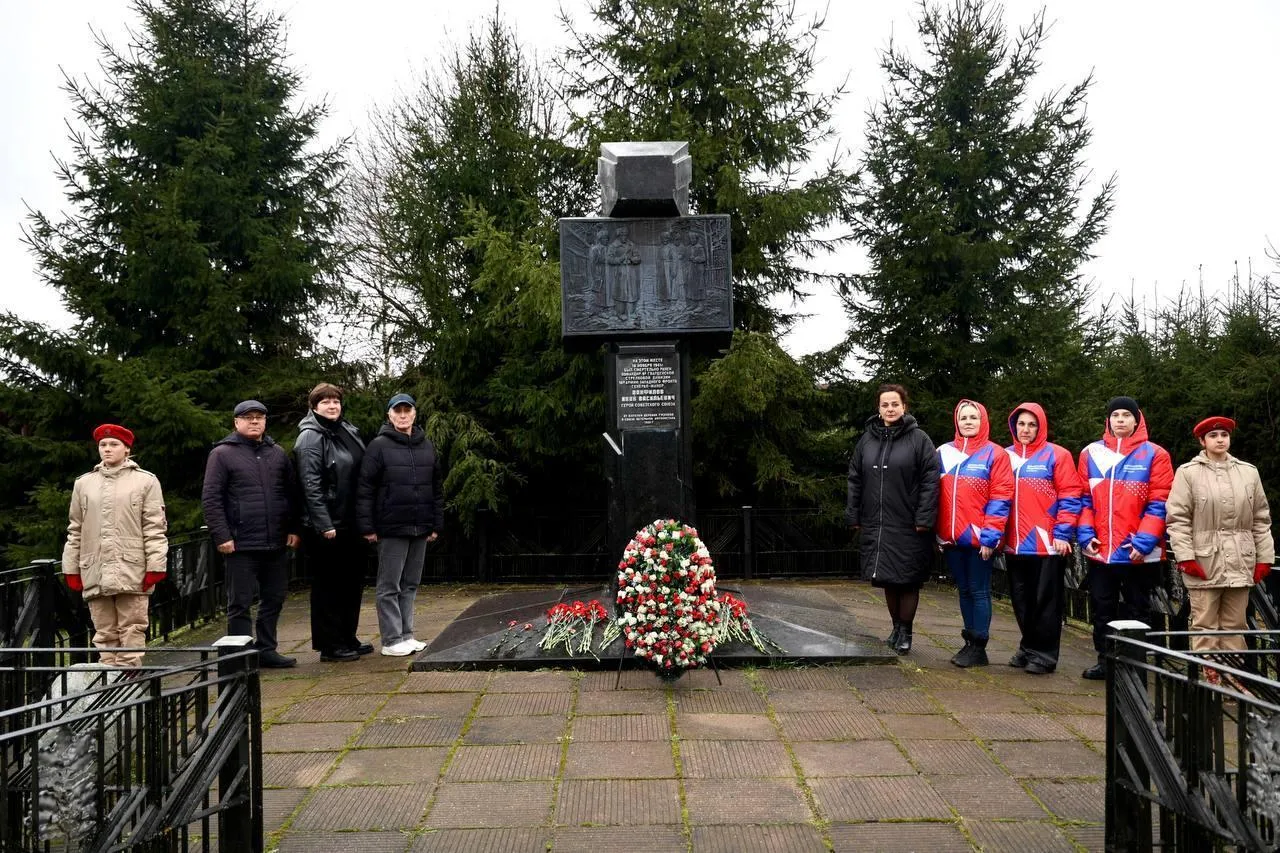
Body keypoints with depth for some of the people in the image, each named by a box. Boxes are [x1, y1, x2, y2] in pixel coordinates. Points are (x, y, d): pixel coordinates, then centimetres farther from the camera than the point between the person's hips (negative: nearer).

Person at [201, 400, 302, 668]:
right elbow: (211, 498, -5)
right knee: (240, 603, 3)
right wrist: (221, 536, -12)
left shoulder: (278, 454, 13)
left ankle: (266, 649, 22)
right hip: (241, 545, -5)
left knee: (274, 600, 11)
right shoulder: (222, 454, -1)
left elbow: (292, 494, 17)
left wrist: (294, 529, 9)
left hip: (277, 544, 5)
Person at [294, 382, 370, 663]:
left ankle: (348, 638, 27)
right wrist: (324, 524, -21)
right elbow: (311, 485, -17)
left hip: (351, 523, 8)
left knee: (352, 583, 16)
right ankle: (329, 645, 9)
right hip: (326, 527, -8)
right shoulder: (310, 438, -10)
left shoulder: (348, 432, 13)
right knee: (327, 587, 1)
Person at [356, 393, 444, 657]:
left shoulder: (427, 446, 12)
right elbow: (365, 489, -7)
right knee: (389, 586, 1)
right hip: (391, 528, -5)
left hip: (420, 528, 5)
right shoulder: (379, 446, -4)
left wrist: (437, 523, 11)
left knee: (410, 585, 12)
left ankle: (406, 635, 20)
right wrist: (367, 526, -11)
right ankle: (392, 640, 6)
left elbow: (437, 487, 15)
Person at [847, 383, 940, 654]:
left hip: (908, 527, -4)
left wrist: (924, 519, -14)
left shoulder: (918, 439, -3)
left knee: (907, 581, 3)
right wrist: (853, 516, 7)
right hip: (875, 526, 4)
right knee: (888, 581, 12)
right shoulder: (867, 439, 10)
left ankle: (905, 631, 17)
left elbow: (930, 480, -9)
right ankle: (896, 627, 28)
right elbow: (855, 480, 12)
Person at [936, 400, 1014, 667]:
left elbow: (1000, 498, -9)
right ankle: (970, 642, 22)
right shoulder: (944, 453, 10)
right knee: (964, 590, 13)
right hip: (951, 538, 5)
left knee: (979, 592, 2)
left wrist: (990, 536, -15)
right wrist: (936, 533, 9)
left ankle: (978, 647, 9)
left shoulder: (994, 454, -4)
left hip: (979, 538, -5)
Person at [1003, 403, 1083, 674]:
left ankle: (1044, 654, 11)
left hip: (1047, 544, -5)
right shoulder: (1006, 456, 11)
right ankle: (1028, 648, 27)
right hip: (1015, 544, 5)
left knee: (1045, 601, 2)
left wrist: (1062, 534, -14)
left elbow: (1070, 498, -7)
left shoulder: (1057, 455, -3)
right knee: (1021, 600, 13)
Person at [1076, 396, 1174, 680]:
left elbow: (1158, 504, -5)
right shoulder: (1091, 453, 8)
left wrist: (1144, 541, -14)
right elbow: (1084, 499, 9)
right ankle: (1104, 660, 22)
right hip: (1099, 550, 3)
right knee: (1102, 608, 11)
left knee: (1137, 610, 8)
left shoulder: (1154, 455, -2)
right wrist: (1086, 535, -3)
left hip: (1138, 553, -3)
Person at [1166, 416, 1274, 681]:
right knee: (1205, 625, 0)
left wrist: (1264, 557, 6)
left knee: (1235, 625, 10)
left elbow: (1261, 519, 11)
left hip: (1240, 562, 3)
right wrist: (1185, 557, -11)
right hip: (1204, 561, -3)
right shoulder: (1188, 473, 0)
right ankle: (1207, 676, 6)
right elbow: (1178, 518, -4)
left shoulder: (1248, 472, 10)